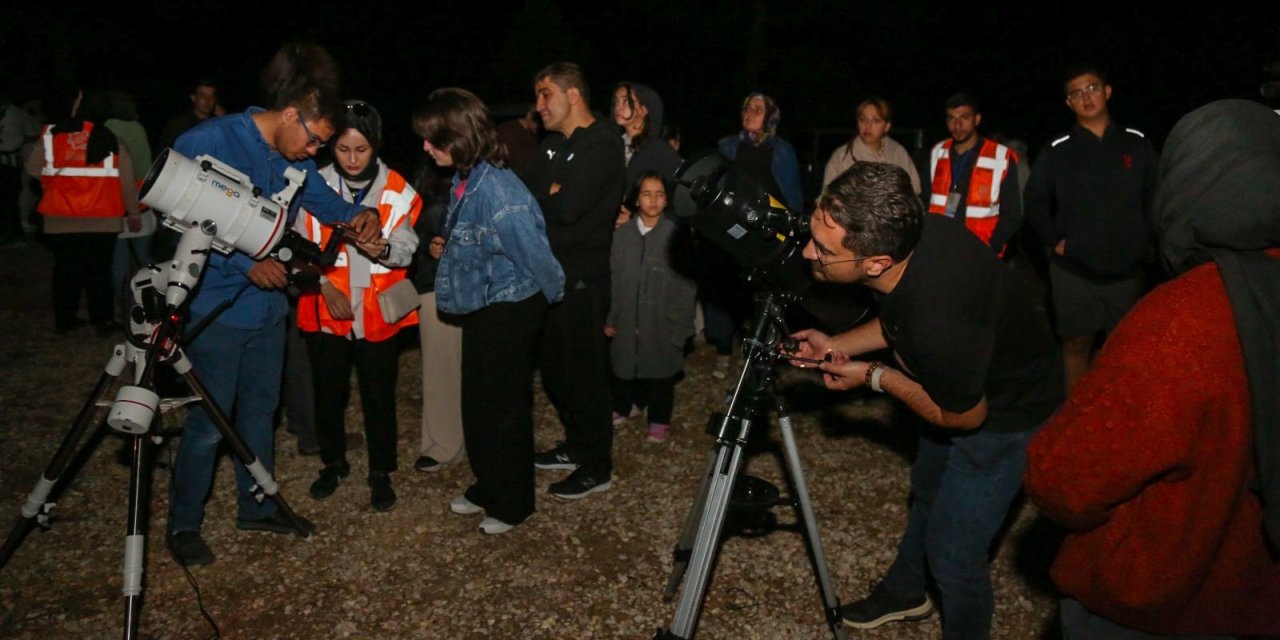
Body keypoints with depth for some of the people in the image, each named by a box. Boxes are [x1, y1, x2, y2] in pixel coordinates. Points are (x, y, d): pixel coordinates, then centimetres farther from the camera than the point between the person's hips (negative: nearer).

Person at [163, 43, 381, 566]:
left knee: (259, 409, 18)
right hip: (215, 306, -7)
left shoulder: (296, 158, 1)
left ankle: (256, 506, 34)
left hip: (268, 305, 7)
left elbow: (320, 197, 17)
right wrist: (245, 262, -28)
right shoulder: (207, 142, -18)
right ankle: (183, 525, 20)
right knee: (208, 423, 0)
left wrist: (357, 214, -5)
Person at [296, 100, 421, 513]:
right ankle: (333, 463, 36)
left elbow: (406, 248, -10)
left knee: (379, 396, 7)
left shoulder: (397, 191, -4)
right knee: (328, 393, 13)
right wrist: (325, 285, -12)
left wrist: (383, 249, -31)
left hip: (377, 312, -1)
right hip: (327, 310, 1)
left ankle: (381, 474, 25)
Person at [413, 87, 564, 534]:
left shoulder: (496, 191, -28)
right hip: (481, 308, 9)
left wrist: (552, 297, -5)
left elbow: (535, 254, -21)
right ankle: (488, 487, 38)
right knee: (477, 403, 19)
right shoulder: (466, 180, 0)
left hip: (509, 310, -9)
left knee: (504, 408, 6)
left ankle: (511, 504, 25)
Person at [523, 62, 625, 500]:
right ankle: (576, 446, 35)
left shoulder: (602, 144, -14)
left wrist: (541, 198, -5)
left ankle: (597, 467, 15)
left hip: (581, 280, -9)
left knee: (584, 373, 1)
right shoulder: (552, 145, 14)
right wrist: (552, 196, -10)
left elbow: (568, 207, -23)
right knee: (554, 367, 17)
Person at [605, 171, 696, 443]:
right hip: (627, 320, 3)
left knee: (661, 372, 10)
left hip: (662, 323, -2)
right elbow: (614, 280, 4)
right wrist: (610, 318, 5)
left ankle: (659, 420, 28)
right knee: (624, 367, 16)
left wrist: (681, 327, -8)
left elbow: (686, 286, -7)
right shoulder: (622, 234, -1)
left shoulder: (676, 235, -10)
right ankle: (621, 408, 39)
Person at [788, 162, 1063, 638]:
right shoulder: (909, 234, -22)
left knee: (953, 553, 0)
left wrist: (875, 377, -16)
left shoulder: (939, 321, -45)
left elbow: (964, 416, -23)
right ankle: (904, 592, 52)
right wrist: (838, 346, -7)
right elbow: (899, 319, 2)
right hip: (959, 380, 9)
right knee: (927, 491, 27)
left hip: (1001, 412, -9)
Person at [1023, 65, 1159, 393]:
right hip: (1073, 271, -1)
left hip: (1128, 270, 1)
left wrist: (1146, 240, 2)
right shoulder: (1057, 150, -1)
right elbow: (1035, 203, 4)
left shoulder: (1136, 143, 3)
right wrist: (1055, 241, -3)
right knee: (1077, 344, 7)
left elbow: (1156, 195, 9)